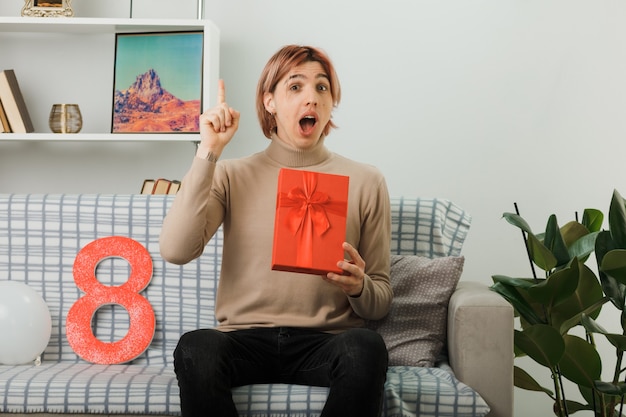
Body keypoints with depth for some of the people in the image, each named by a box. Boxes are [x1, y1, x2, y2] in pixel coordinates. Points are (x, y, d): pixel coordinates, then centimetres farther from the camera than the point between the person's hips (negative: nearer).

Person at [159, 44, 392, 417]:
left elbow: (380, 304, 10)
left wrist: (358, 287, -14)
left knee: (365, 347, -33)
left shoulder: (365, 181, 7)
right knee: (196, 347, -32)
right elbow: (176, 250, -10)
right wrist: (208, 152, -7)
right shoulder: (232, 175, 8)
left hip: (325, 342, 0)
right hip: (245, 339, 0)